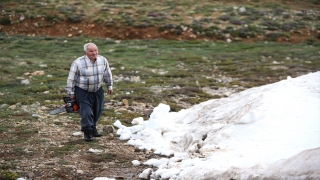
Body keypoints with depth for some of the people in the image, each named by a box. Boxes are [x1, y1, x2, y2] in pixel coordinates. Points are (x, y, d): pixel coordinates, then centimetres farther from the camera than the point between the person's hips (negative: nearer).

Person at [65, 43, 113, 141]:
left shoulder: (103, 60, -7)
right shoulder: (78, 63, -20)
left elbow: (107, 74, 9)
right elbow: (71, 79, -12)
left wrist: (109, 86, 15)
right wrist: (71, 93, -9)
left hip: (97, 90, 5)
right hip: (83, 91, -5)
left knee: (97, 111, 13)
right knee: (86, 112, -11)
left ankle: (93, 127, 33)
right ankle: (87, 132, 1)